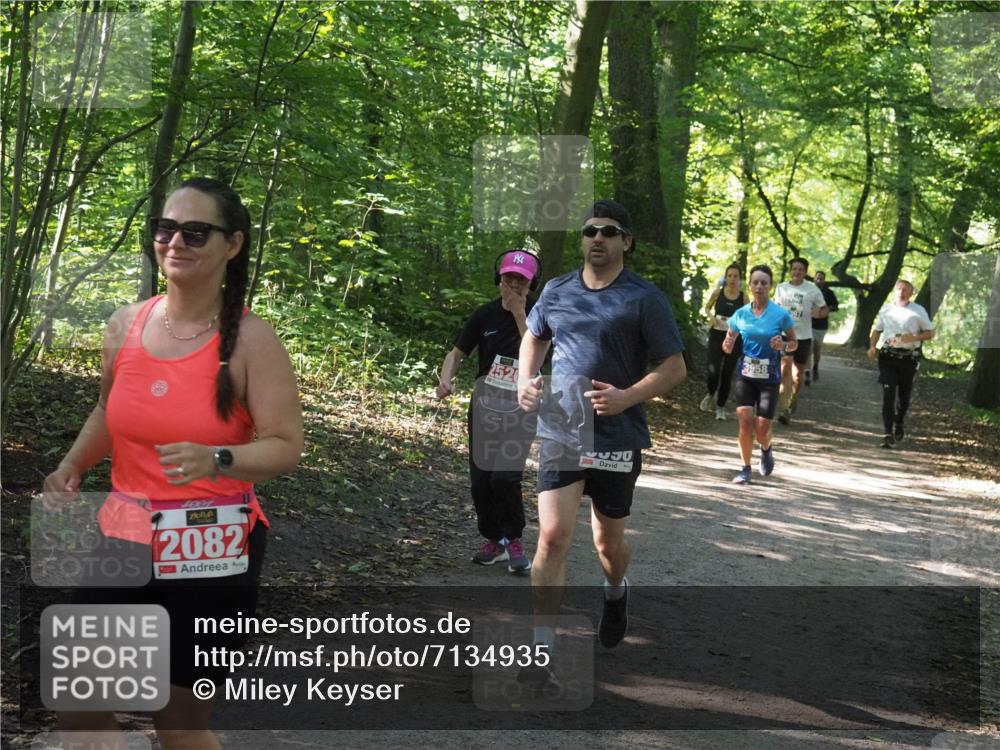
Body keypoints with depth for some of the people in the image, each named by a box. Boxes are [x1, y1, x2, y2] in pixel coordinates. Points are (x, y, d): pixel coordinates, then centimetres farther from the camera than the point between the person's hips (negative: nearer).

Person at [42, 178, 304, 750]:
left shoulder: (250, 339, -13)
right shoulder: (126, 325, 2)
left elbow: (286, 448, -15)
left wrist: (216, 460, -32)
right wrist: (74, 466, 3)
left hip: (210, 554, -5)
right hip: (122, 539, 5)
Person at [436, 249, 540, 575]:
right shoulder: (486, 315, 1)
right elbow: (456, 353, 4)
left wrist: (519, 312, -21)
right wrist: (446, 378, -16)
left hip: (520, 409, -3)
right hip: (484, 406, 3)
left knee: (505, 476, -17)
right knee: (480, 480, 4)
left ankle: (514, 541, 3)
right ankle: (494, 540, 24)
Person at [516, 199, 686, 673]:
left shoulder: (644, 299, -6)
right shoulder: (556, 292, 6)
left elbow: (674, 367, -6)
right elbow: (534, 337, 25)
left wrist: (627, 397, -21)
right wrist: (525, 380, 6)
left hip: (617, 438, -1)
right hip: (559, 433, 2)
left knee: (608, 540, 16)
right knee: (553, 536, -12)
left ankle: (615, 593, 50)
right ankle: (541, 647, -9)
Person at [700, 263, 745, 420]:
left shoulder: (743, 297, -2)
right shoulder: (718, 292, -2)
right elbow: (707, 307, 13)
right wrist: (711, 316, -7)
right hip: (716, 335, -1)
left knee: (727, 374, 5)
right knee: (713, 372, -12)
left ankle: (721, 407, 22)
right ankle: (711, 395, 21)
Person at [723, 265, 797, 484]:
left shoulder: (781, 314, -7)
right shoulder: (741, 314, 1)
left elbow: (794, 343, 4)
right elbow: (728, 347, 9)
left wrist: (783, 346, -18)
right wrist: (728, 344, -14)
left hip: (769, 376, -2)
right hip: (745, 374, 2)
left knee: (762, 427, -2)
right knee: (745, 421, -8)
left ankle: (766, 449, 34)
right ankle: (746, 468, 8)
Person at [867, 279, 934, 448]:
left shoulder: (918, 311, 2)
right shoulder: (886, 309, 9)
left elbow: (930, 333, 4)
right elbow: (877, 329, 19)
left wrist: (914, 337, -15)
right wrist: (872, 347, 2)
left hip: (909, 358, 0)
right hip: (887, 356, 0)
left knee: (904, 395, 11)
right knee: (888, 395, -10)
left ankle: (899, 424, 37)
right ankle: (887, 433, -13)